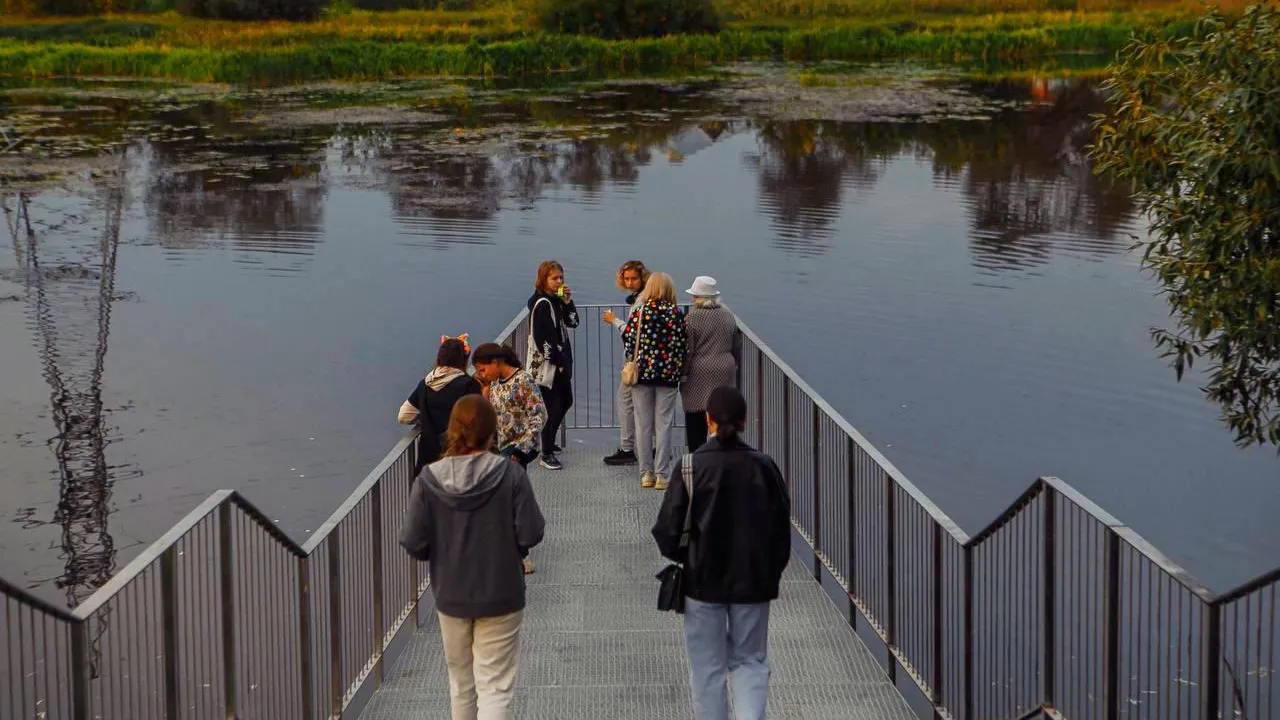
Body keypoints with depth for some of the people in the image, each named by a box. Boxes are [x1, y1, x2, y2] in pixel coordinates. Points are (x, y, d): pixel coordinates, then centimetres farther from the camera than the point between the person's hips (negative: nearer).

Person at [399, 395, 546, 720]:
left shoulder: (429, 480, -11)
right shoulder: (510, 474, -15)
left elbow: (413, 543, -9)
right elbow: (530, 535, -14)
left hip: (450, 596, 2)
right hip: (501, 596, -2)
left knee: (461, 682, 20)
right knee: (495, 687, 3)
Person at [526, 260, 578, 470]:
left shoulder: (556, 300, 10)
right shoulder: (541, 304, -17)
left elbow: (572, 322, 10)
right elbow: (542, 338, -22)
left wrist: (568, 301, -4)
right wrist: (557, 362, -17)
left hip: (561, 361, 10)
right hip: (549, 364, -10)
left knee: (566, 401, 19)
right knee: (554, 407, -9)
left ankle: (548, 442, 35)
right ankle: (546, 455, -1)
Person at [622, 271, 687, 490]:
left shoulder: (640, 310, -4)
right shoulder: (675, 312, -4)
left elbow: (627, 338, -3)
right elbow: (682, 343, -4)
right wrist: (678, 369, 9)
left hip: (642, 372, 0)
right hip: (668, 373, 0)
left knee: (643, 424, 8)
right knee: (664, 424, 4)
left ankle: (646, 474, 11)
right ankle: (662, 475, 3)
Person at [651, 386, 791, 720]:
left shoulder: (691, 466, -12)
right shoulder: (764, 467, -6)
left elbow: (668, 529, -10)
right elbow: (782, 528, 0)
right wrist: (771, 572, 14)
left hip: (703, 580, -1)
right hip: (753, 582, 2)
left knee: (708, 668, 12)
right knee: (750, 661, 14)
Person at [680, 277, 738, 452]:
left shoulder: (691, 318, -10)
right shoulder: (728, 316, 7)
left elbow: (687, 350, -10)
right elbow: (735, 347, 15)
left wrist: (682, 372, -2)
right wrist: (734, 366, 25)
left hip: (699, 374, -5)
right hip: (725, 372, 5)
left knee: (696, 424, 1)